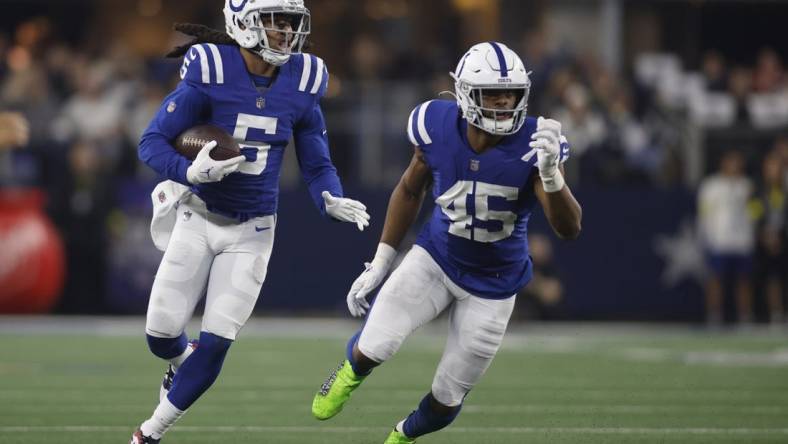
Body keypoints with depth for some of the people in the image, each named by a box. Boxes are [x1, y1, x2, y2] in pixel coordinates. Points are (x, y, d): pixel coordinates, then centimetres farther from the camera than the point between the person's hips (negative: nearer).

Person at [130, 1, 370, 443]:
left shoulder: (302, 84, -5)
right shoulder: (210, 73, -16)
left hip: (251, 231, 2)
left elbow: (318, 166, 4)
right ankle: (182, 361, 38)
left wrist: (333, 200, -17)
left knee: (216, 342, -3)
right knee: (162, 331, -2)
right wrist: (190, 172, -32)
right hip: (199, 219, -2)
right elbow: (152, 142, -13)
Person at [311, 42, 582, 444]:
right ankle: (353, 370, 17)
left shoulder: (532, 147, -24)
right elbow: (410, 191, 3)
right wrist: (380, 263, 7)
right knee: (375, 348, -22)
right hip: (436, 259, 1)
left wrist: (550, 175, -48)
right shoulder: (438, 128, -17)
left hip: (492, 286, 0)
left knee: (447, 399, 6)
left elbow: (569, 228, -30)